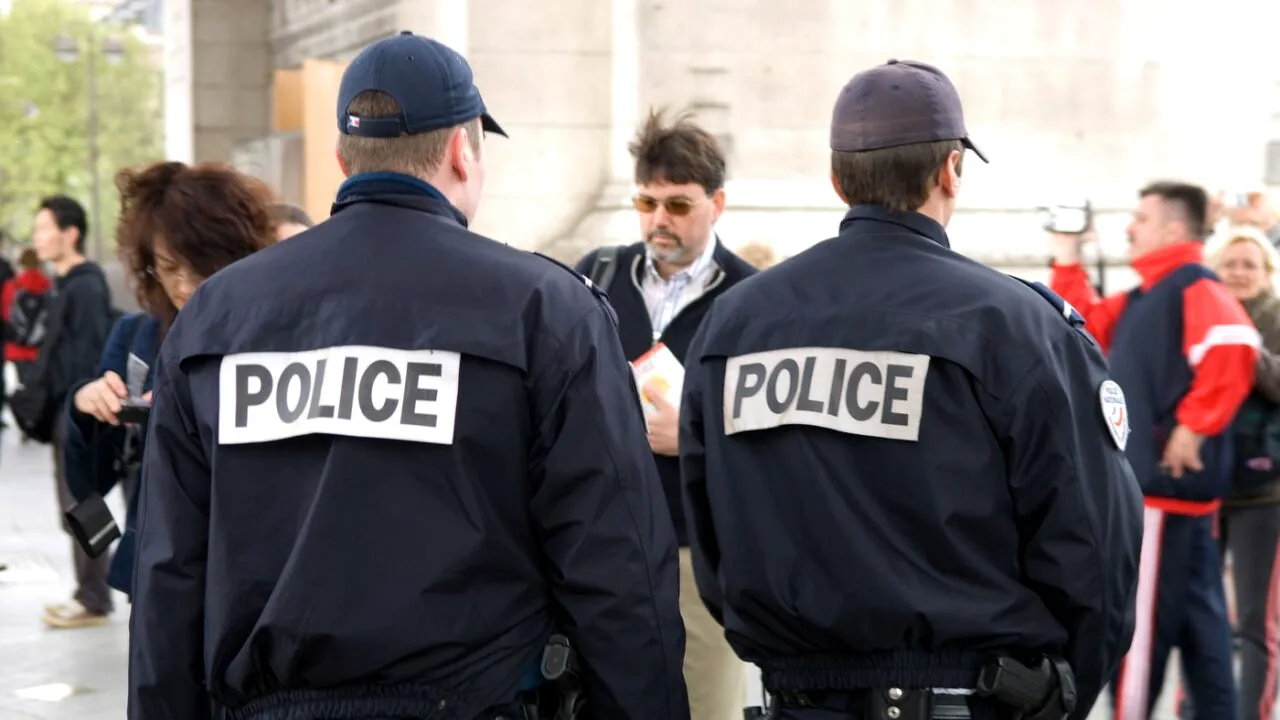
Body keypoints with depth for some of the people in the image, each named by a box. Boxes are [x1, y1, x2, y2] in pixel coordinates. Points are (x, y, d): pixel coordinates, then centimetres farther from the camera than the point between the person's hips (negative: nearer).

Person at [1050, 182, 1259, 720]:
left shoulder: (1194, 289, -13)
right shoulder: (1142, 299, 17)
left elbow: (1233, 349, -28)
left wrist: (1193, 426, -26)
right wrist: (1067, 257, 20)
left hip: (1165, 480, -10)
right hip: (1154, 479, 10)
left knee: (1141, 617, -4)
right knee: (1197, 614, 12)